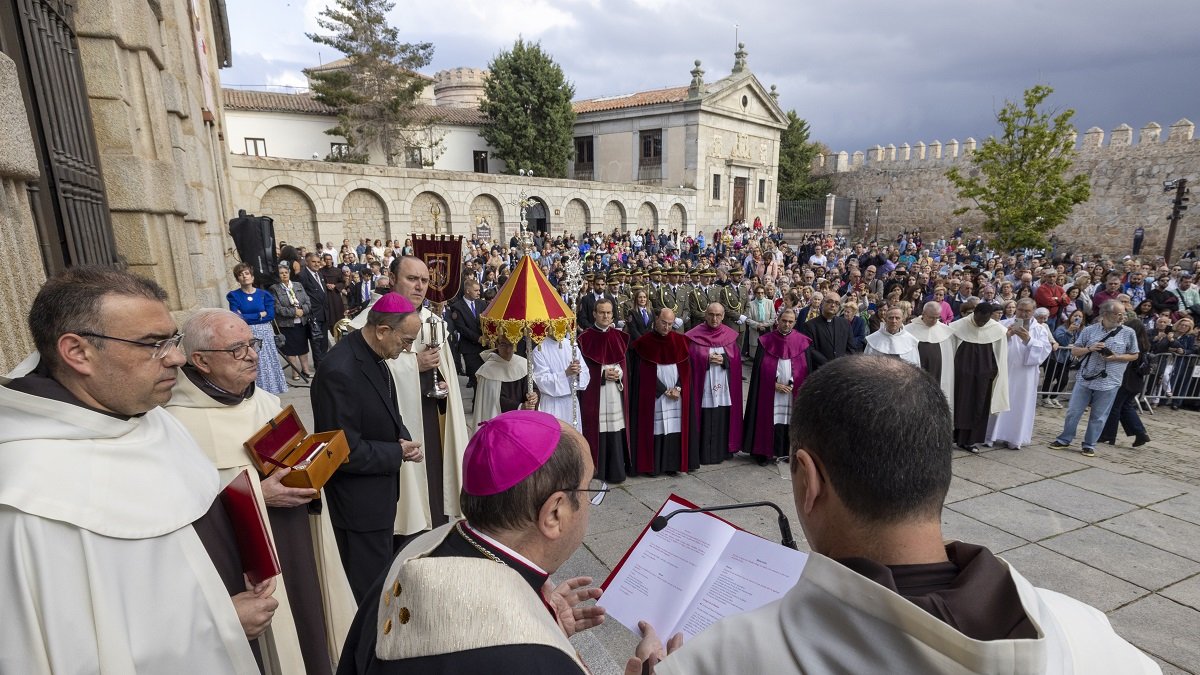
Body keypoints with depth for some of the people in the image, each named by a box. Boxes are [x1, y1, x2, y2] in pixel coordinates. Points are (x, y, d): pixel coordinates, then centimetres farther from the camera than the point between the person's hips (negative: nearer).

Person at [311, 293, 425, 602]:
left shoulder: (372, 355, -1)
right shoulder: (339, 372, -30)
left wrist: (404, 439, -5)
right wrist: (399, 453, -16)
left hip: (378, 492, 9)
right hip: (360, 504, -9)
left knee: (381, 571, 26)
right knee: (369, 589, 9)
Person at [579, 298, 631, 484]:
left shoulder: (619, 337, 9)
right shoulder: (585, 338, -2)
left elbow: (624, 365, 11)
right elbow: (583, 369, -3)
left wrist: (618, 374, -9)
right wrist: (603, 374, -13)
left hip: (615, 394, 3)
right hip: (594, 394, -3)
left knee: (615, 432, 4)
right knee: (596, 430, -2)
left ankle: (616, 471, 15)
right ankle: (597, 470, 12)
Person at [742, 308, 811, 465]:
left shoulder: (802, 342, 2)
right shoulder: (766, 341, 0)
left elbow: (806, 369, 4)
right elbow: (758, 369, 0)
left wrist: (792, 385, -5)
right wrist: (775, 384, -7)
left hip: (794, 393, 1)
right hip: (770, 392, -1)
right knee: (771, 421, 1)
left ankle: (789, 452, 16)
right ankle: (767, 452, 13)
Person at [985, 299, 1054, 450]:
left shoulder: (1040, 329, 8)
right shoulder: (1004, 324, 5)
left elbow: (1045, 349, -5)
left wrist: (1028, 340, -18)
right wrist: (1005, 335, -19)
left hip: (1025, 376, 1)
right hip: (1004, 371, -1)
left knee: (1021, 406, 5)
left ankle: (1015, 438, 14)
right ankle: (995, 435, 11)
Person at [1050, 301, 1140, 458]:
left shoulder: (1128, 333, -1)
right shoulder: (1089, 330, 0)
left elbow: (1134, 355, 6)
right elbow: (1074, 351, 5)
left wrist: (1116, 357, -12)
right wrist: (1089, 348, -14)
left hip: (1109, 382, -1)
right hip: (1084, 379, 1)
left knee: (1098, 417, 7)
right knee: (1073, 411, 6)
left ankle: (1089, 445, 19)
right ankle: (1064, 440, 19)